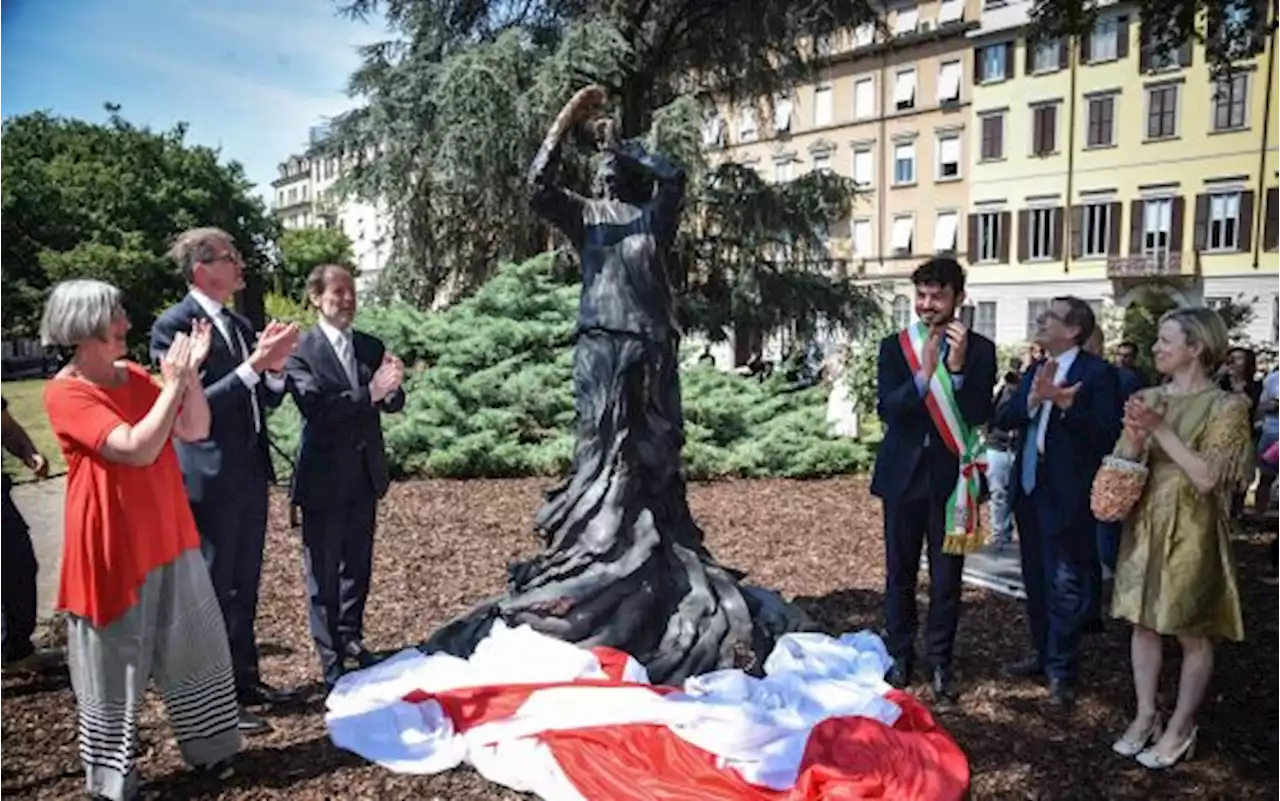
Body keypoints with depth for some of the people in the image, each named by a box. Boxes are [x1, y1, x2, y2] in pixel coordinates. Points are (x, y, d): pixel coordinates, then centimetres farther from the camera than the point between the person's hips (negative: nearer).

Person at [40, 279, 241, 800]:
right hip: (113, 548, -7)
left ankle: (207, 748, 30)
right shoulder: (65, 393, -15)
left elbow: (195, 431, 2)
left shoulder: (136, 376, 5)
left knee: (195, 648, 14)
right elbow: (137, 449, -26)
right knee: (114, 664, 7)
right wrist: (173, 384, -20)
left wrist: (191, 373, -10)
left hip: (169, 537, 7)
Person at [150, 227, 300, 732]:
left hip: (250, 475, 8)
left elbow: (265, 402, 10)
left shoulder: (240, 326, 10)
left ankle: (244, 679, 32)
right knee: (214, 590, 2)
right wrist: (254, 364, -25)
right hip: (211, 480, -8)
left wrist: (275, 368, -9)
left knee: (244, 586, 18)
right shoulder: (175, 325, -13)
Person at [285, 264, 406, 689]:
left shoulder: (371, 346, 6)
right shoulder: (300, 350, -10)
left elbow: (393, 404, 4)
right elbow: (315, 406, -22)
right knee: (324, 571, 5)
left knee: (358, 565, 17)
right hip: (324, 477, -5)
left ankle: (351, 639, 34)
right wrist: (370, 393, -31)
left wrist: (392, 387, -19)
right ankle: (332, 662, 16)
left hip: (365, 474, 5)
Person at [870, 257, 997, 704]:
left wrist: (958, 368, -24)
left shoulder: (979, 349, -2)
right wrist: (923, 374, -27)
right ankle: (900, 657, 25)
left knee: (947, 578, 6)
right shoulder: (895, 346, 0)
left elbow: (980, 416, -10)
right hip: (903, 474, 1)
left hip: (950, 477, -1)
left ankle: (939, 661, 22)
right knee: (899, 574, 10)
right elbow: (887, 409, -11)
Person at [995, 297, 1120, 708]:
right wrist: (1032, 398, -17)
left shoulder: (1097, 373, -9)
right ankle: (1042, 653, 33)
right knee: (1036, 580, 18)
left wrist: (1065, 402, -28)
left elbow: (1107, 434, -18)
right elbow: (1002, 419, 0)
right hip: (1029, 489, 7)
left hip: (1068, 495, -7)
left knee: (1066, 586, 2)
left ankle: (1060, 670, 14)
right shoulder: (1034, 371, 12)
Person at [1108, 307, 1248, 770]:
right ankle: (1145, 716, 25)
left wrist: (1161, 430, -20)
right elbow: (1122, 466, 4)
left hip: (1191, 531, -5)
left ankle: (1180, 727, 20)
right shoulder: (1147, 399, 5)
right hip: (1145, 526, 5)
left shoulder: (1227, 406, -10)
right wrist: (1136, 436, -16)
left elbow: (1206, 478, -18)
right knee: (1144, 622, 12)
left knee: (1193, 632, 7)